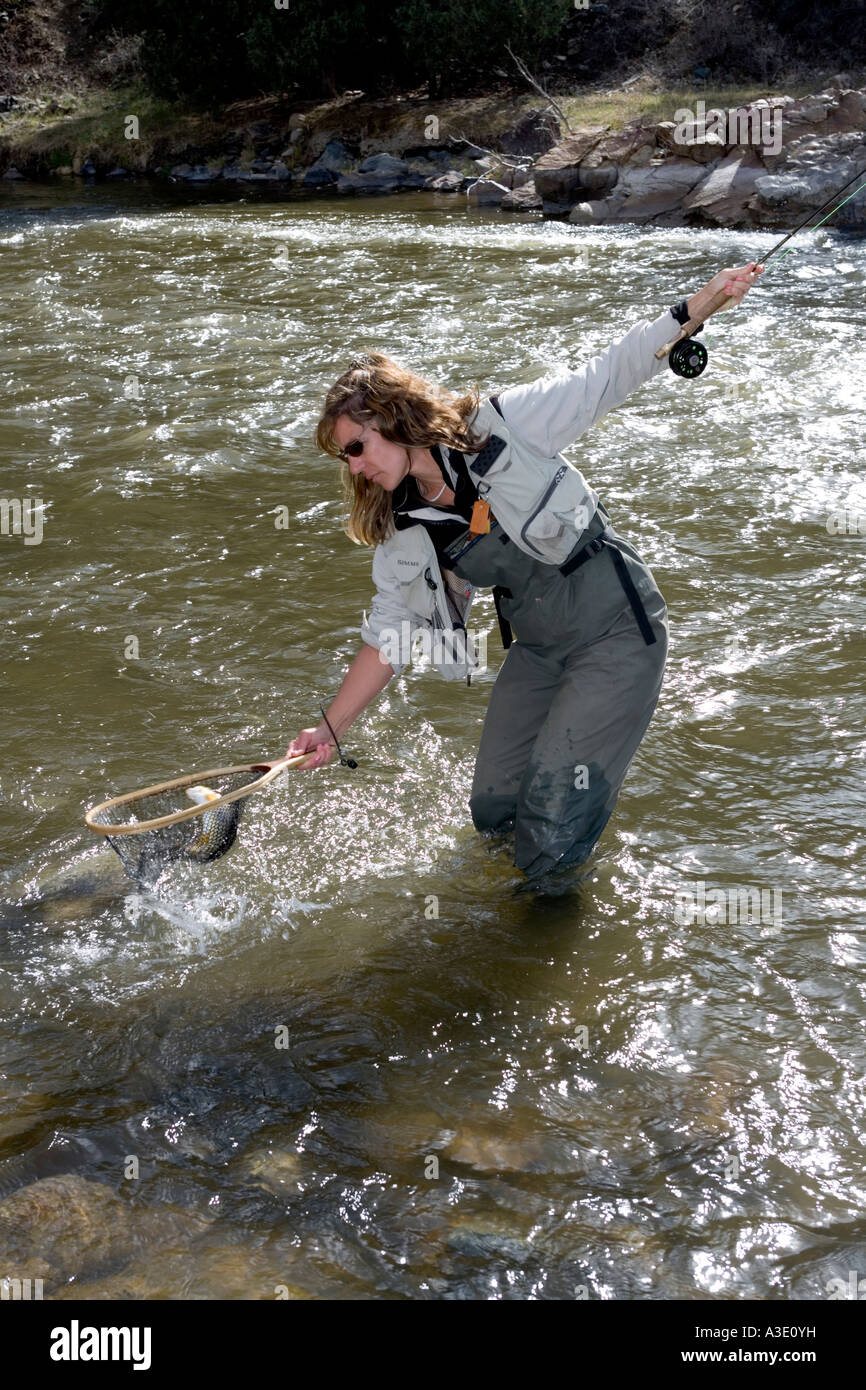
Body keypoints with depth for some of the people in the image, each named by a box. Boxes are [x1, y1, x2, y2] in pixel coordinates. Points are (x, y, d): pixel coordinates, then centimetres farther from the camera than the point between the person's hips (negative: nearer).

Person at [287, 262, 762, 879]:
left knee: (552, 818, -8)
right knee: (492, 811, 10)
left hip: (618, 632, -6)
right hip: (537, 651, 6)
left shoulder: (504, 425, -17)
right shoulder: (404, 538, -2)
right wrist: (331, 728, -3)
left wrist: (699, 305, -16)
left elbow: (607, 378, -11)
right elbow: (387, 639, 3)